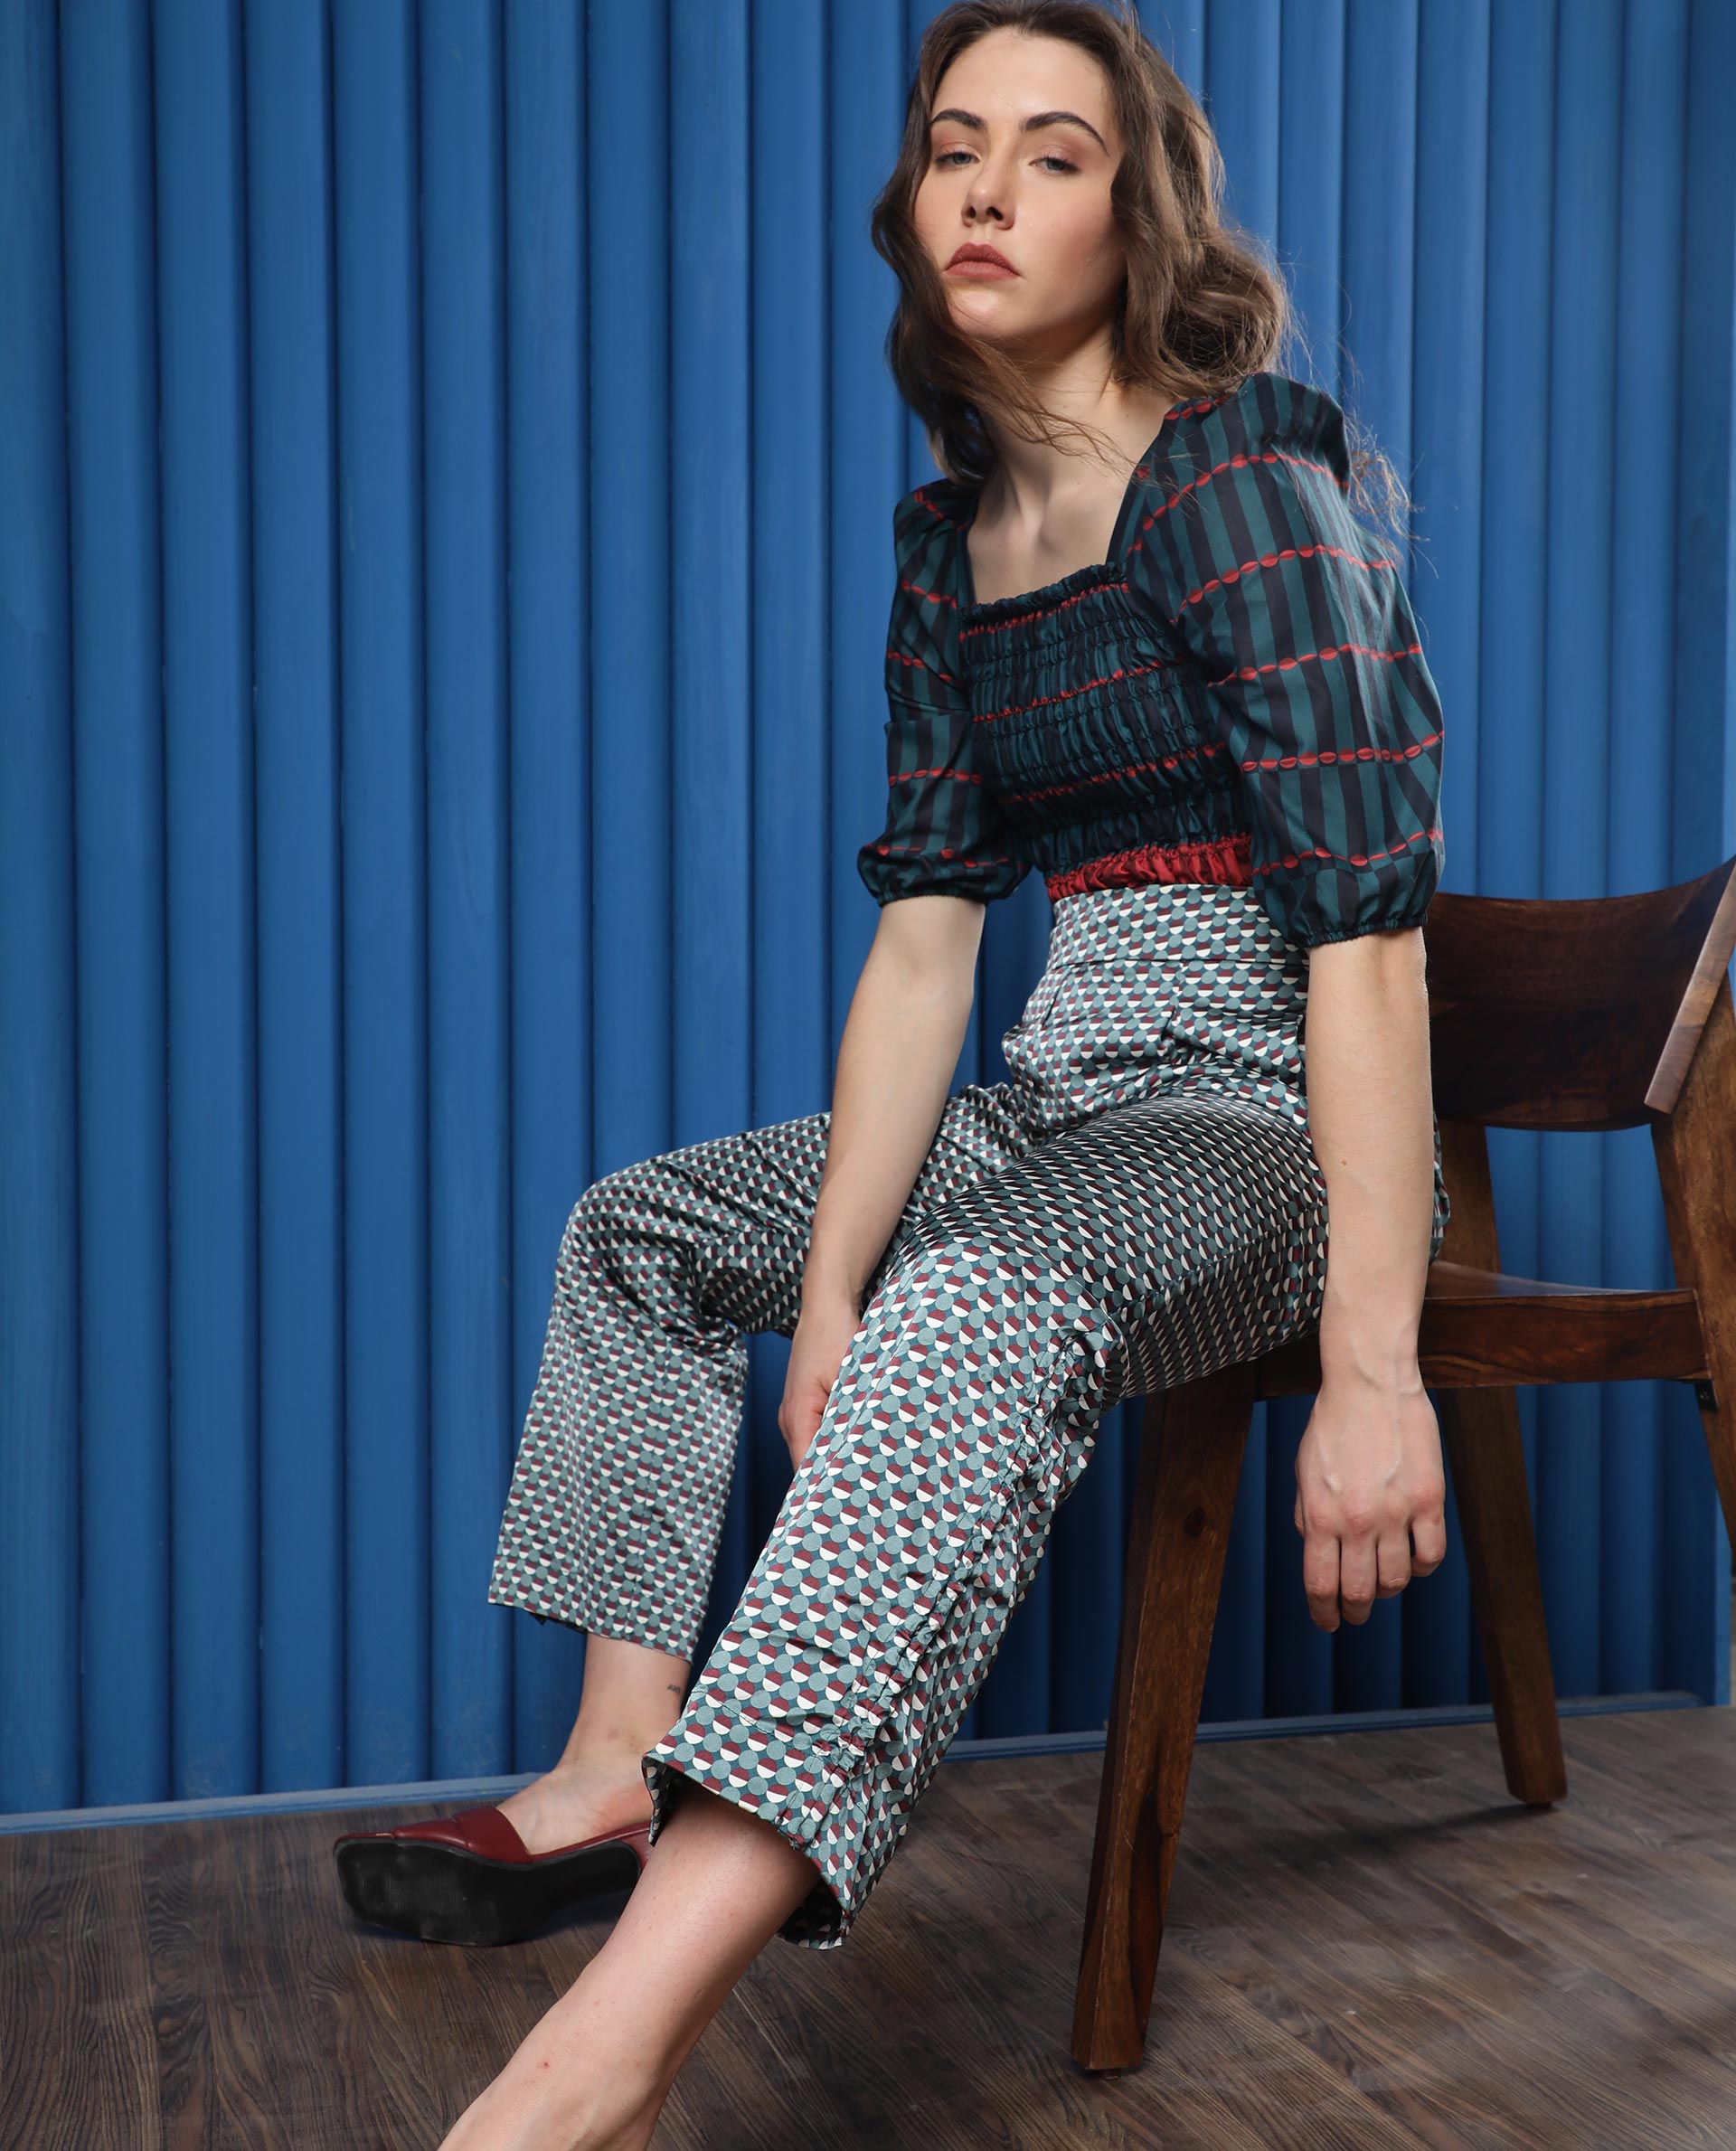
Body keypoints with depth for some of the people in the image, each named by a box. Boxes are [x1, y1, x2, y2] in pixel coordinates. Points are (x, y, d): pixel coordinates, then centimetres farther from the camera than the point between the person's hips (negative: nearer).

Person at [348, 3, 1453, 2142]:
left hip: (1271, 1119, -9)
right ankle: (625, 1766, 7)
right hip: (1066, 1104, 9)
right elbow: (924, 931, 3)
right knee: (642, 1224, 17)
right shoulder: (951, 540, 10)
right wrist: (827, 1288, -7)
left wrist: (1372, 1364, -30)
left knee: (982, 1297, -39)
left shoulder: (1241, 486, -13)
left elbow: (1364, 927, -23)